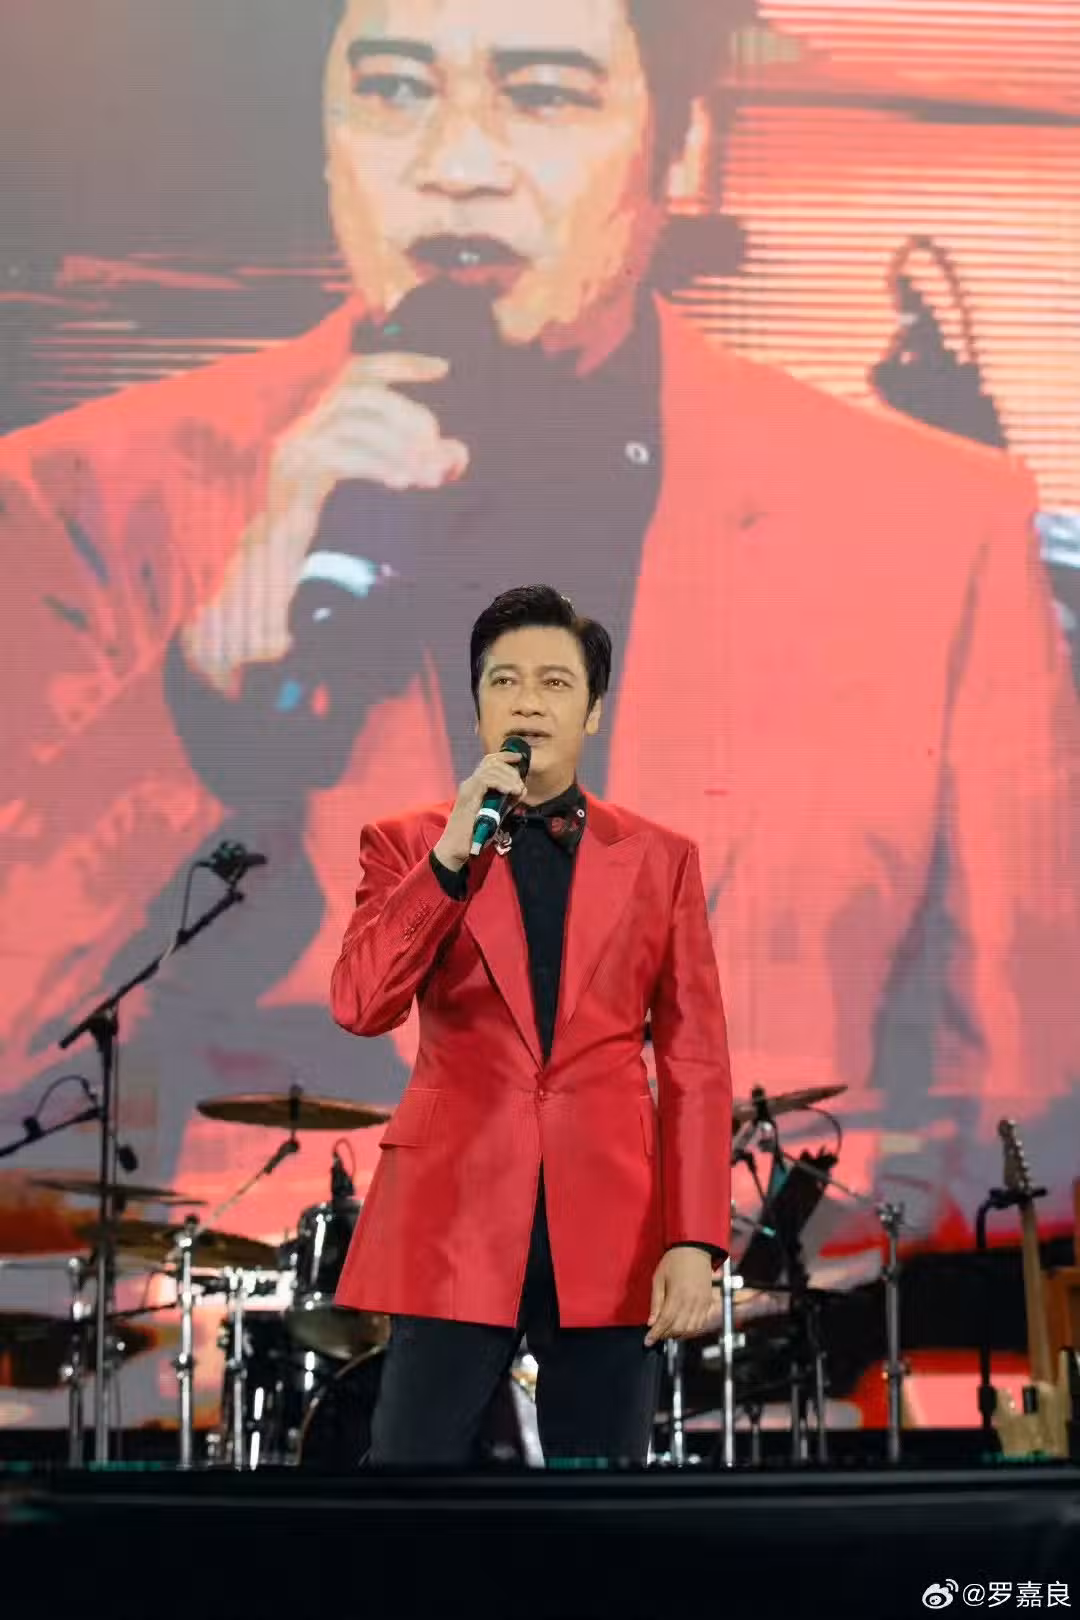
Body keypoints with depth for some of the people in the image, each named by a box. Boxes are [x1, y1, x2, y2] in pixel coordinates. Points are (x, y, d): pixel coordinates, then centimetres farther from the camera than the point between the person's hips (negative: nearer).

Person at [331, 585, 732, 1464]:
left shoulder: (659, 858, 9)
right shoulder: (409, 845, 7)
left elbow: (695, 1062, 5)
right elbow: (359, 1005, -8)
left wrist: (694, 1240, -4)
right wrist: (452, 852, -14)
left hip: (610, 1235, 1)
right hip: (457, 1224, -1)